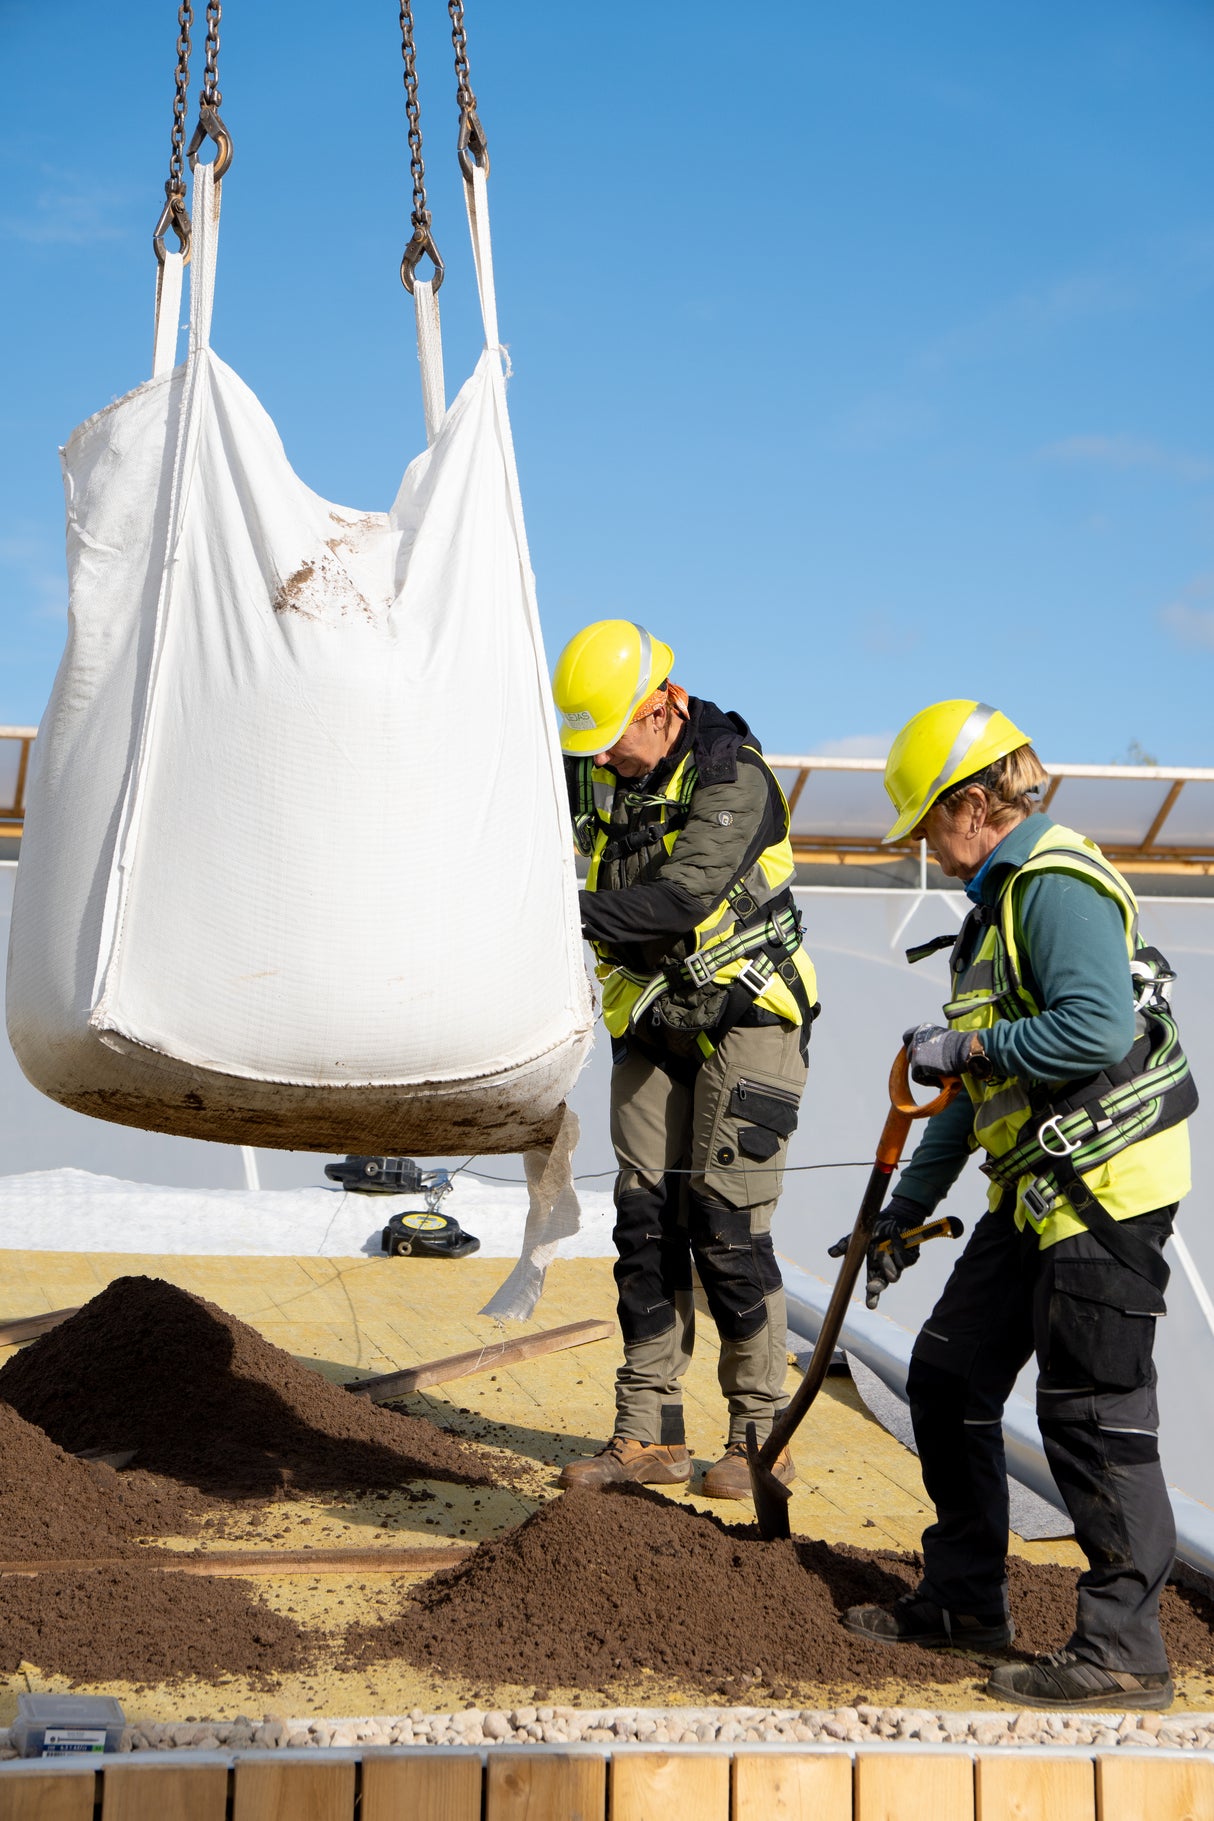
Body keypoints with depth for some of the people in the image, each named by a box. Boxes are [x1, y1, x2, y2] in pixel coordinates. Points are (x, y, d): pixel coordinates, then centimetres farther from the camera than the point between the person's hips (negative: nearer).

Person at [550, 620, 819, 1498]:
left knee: (726, 1221, -9)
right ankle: (648, 1434, 10)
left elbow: (683, 898, -31)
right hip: (650, 1022, 6)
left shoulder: (733, 776, -19)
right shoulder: (595, 772, 2)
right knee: (645, 1220, 3)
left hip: (745, 1014, -6)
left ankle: (759, 1436, 4)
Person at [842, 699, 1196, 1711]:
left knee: (1092, 1414, -6)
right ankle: (965, 1600, 26)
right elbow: (983, 1087, 24)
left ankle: (1125, 1651, 3)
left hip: (1106, 1184, -10)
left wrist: (966, 1046, -15)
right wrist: (908, 1207, 25)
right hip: (1040, 1193, 10)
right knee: (948, 1377, 13)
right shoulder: (1005, 896, 19)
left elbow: (1099, 1028, -27)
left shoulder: (1057, 882, -13)